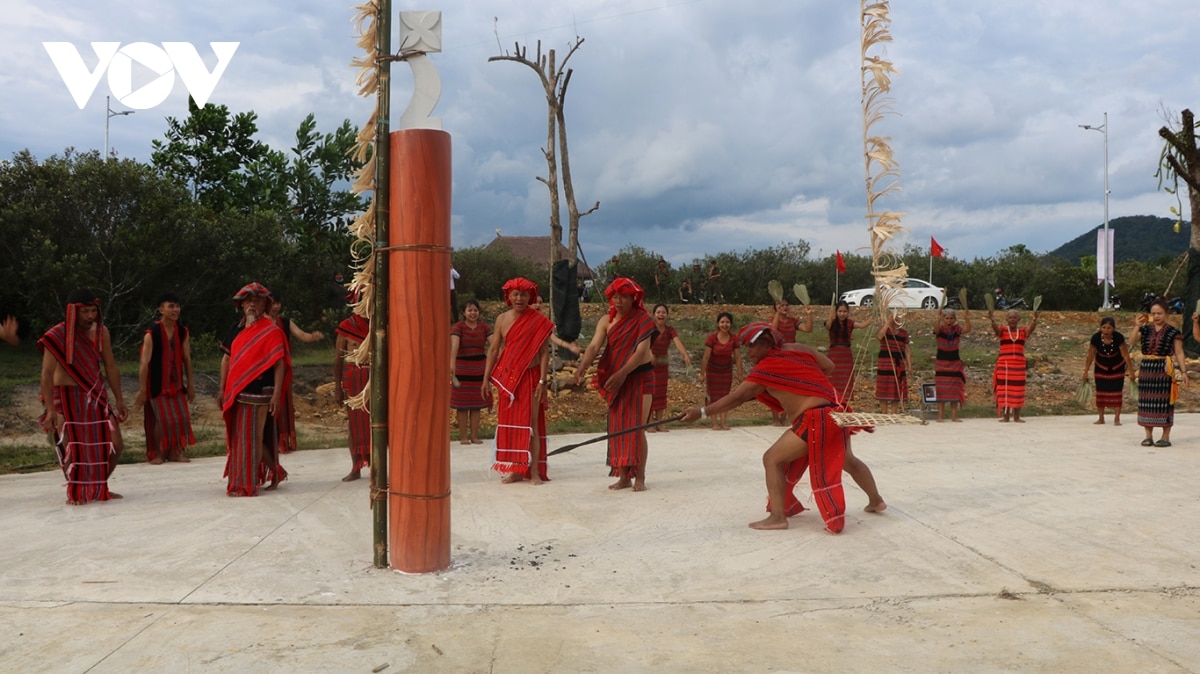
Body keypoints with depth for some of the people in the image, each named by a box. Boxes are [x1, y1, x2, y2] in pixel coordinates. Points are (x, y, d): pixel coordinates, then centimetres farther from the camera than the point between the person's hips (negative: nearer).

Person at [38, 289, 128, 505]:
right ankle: (75, 492, 15)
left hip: (96, 397, 5)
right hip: (66, 398, -4)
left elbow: (111, 367, 7)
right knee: (73, 449, -9)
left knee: (114, 446, 1)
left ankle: (99, 488, 22)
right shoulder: (56, 336, -13)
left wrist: (119, 400, 5)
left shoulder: (101, 331, 1)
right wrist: (50, 410, -22)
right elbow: (47, 374, -16)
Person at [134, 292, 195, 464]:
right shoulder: (152, 333, -14)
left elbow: (187, 359, 7)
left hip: (176, 383, 5)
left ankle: (175, 452, 17)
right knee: (161, 419, -6)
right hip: (157, 384, -5)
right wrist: (142, 390, -19)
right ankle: (156, 453, 11)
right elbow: (144, 362, -16)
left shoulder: (183, 332, 2)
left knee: (181, 417, 3)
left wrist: (190, 384, 7)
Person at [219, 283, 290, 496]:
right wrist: (223, 388, 9)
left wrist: (276, 394, -17)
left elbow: (279, 364, -11)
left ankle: (247, 484, 4)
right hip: (236, 392, 7)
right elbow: (227, 358, 14)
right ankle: (275, 471, 26)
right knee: (238, 437, 12)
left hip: (259, 392, -7)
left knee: (252, 437, -3)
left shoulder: (271, 330, -6)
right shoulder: (236, 329, 12)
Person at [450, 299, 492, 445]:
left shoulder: (484, 327, 2)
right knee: (462, 404, 3)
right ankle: (463, 436, 10)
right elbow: (454, 345, -24)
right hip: (462, 369, -3)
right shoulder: (458, 327, -9)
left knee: (477, 404, 8)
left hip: (479, 369, 3)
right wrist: (452, 364, -38)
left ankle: (474, 436, 15)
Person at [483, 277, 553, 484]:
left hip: (530, 377, -4)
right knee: (509, 423, 6)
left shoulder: (539, 322, -4)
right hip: (507, 378, 4)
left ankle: (534, 471, 0)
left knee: (530, 424, -4)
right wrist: (486, 378, 5)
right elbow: (493, 349, 10)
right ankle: (515, 470, 14)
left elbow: (544, 352, -6)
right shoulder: (502, 319, 7)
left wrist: (542, 381, -13)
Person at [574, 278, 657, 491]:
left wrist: (622, 374, -33)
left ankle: (640, 477, 1)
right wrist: (582, 366, -32)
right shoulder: (606, 321, 0)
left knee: (636, 428, -7)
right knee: (618, 429, 5)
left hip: (639, 377, -4)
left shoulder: (643, 320, -11)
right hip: (616, 380, 4)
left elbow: (641, 351, -21)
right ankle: (623, 477, 12)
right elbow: (594, 346, -12)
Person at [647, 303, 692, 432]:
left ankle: (659, 423, 12)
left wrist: (686, 355, -39)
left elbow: (678, 342, -20)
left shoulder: (670, 329, -4)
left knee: (661, 393, 6)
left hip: (663, 365, 5)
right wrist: (649, 354, -54)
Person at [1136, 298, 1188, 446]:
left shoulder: (1173, 332, -1)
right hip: (1146, 368, 3)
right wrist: (1137, 326, -16)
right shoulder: (1145, 329, 6)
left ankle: (1166, 437, 9)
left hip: (1164, 370, -3)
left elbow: (1179, 353, 1)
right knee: (1146, 402, 6)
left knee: (1164, 402, 0)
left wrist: (1183, 371, -5)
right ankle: (1148, 436, 15)